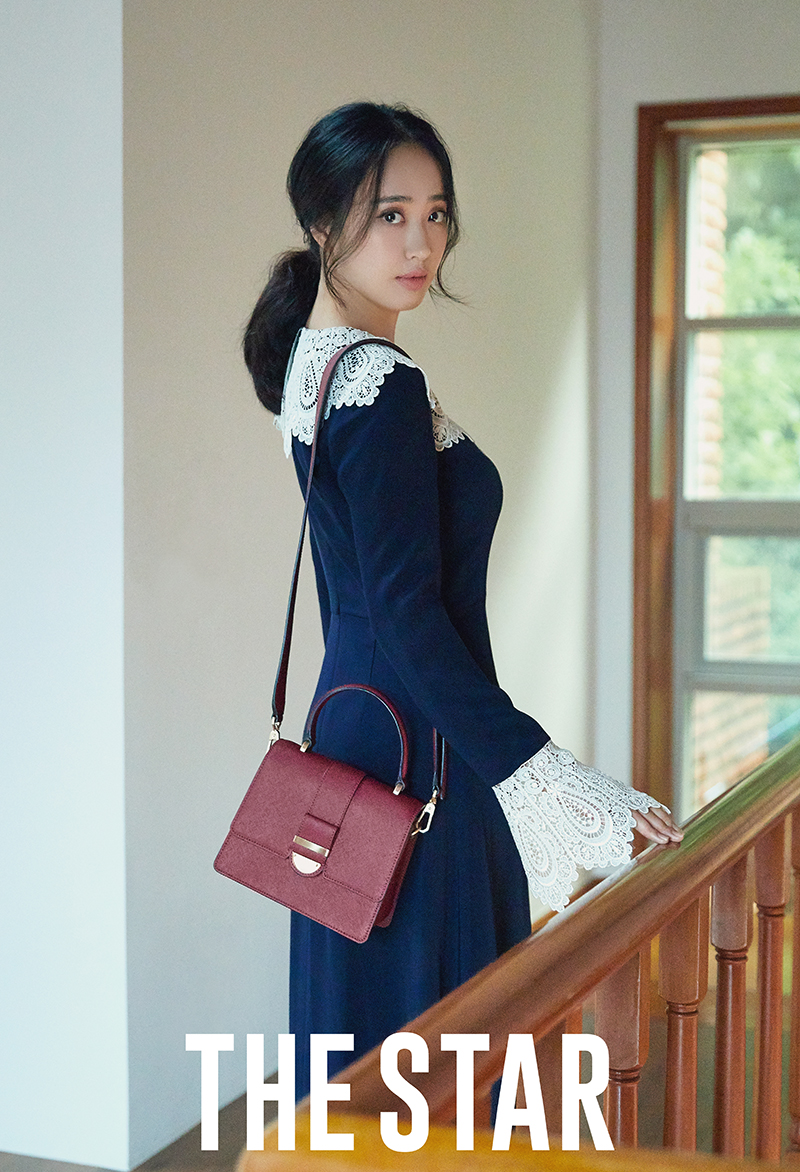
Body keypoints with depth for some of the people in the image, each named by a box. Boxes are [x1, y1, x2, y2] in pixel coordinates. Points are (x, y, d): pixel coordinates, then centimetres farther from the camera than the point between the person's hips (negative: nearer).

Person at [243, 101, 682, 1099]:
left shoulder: (316, 365, 11)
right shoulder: (384, 388, -18)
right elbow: (409, 615, -24)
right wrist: (556, 782, -25)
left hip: (351, 723, 10)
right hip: (417, 749, -10)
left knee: (360, 1024, 18)